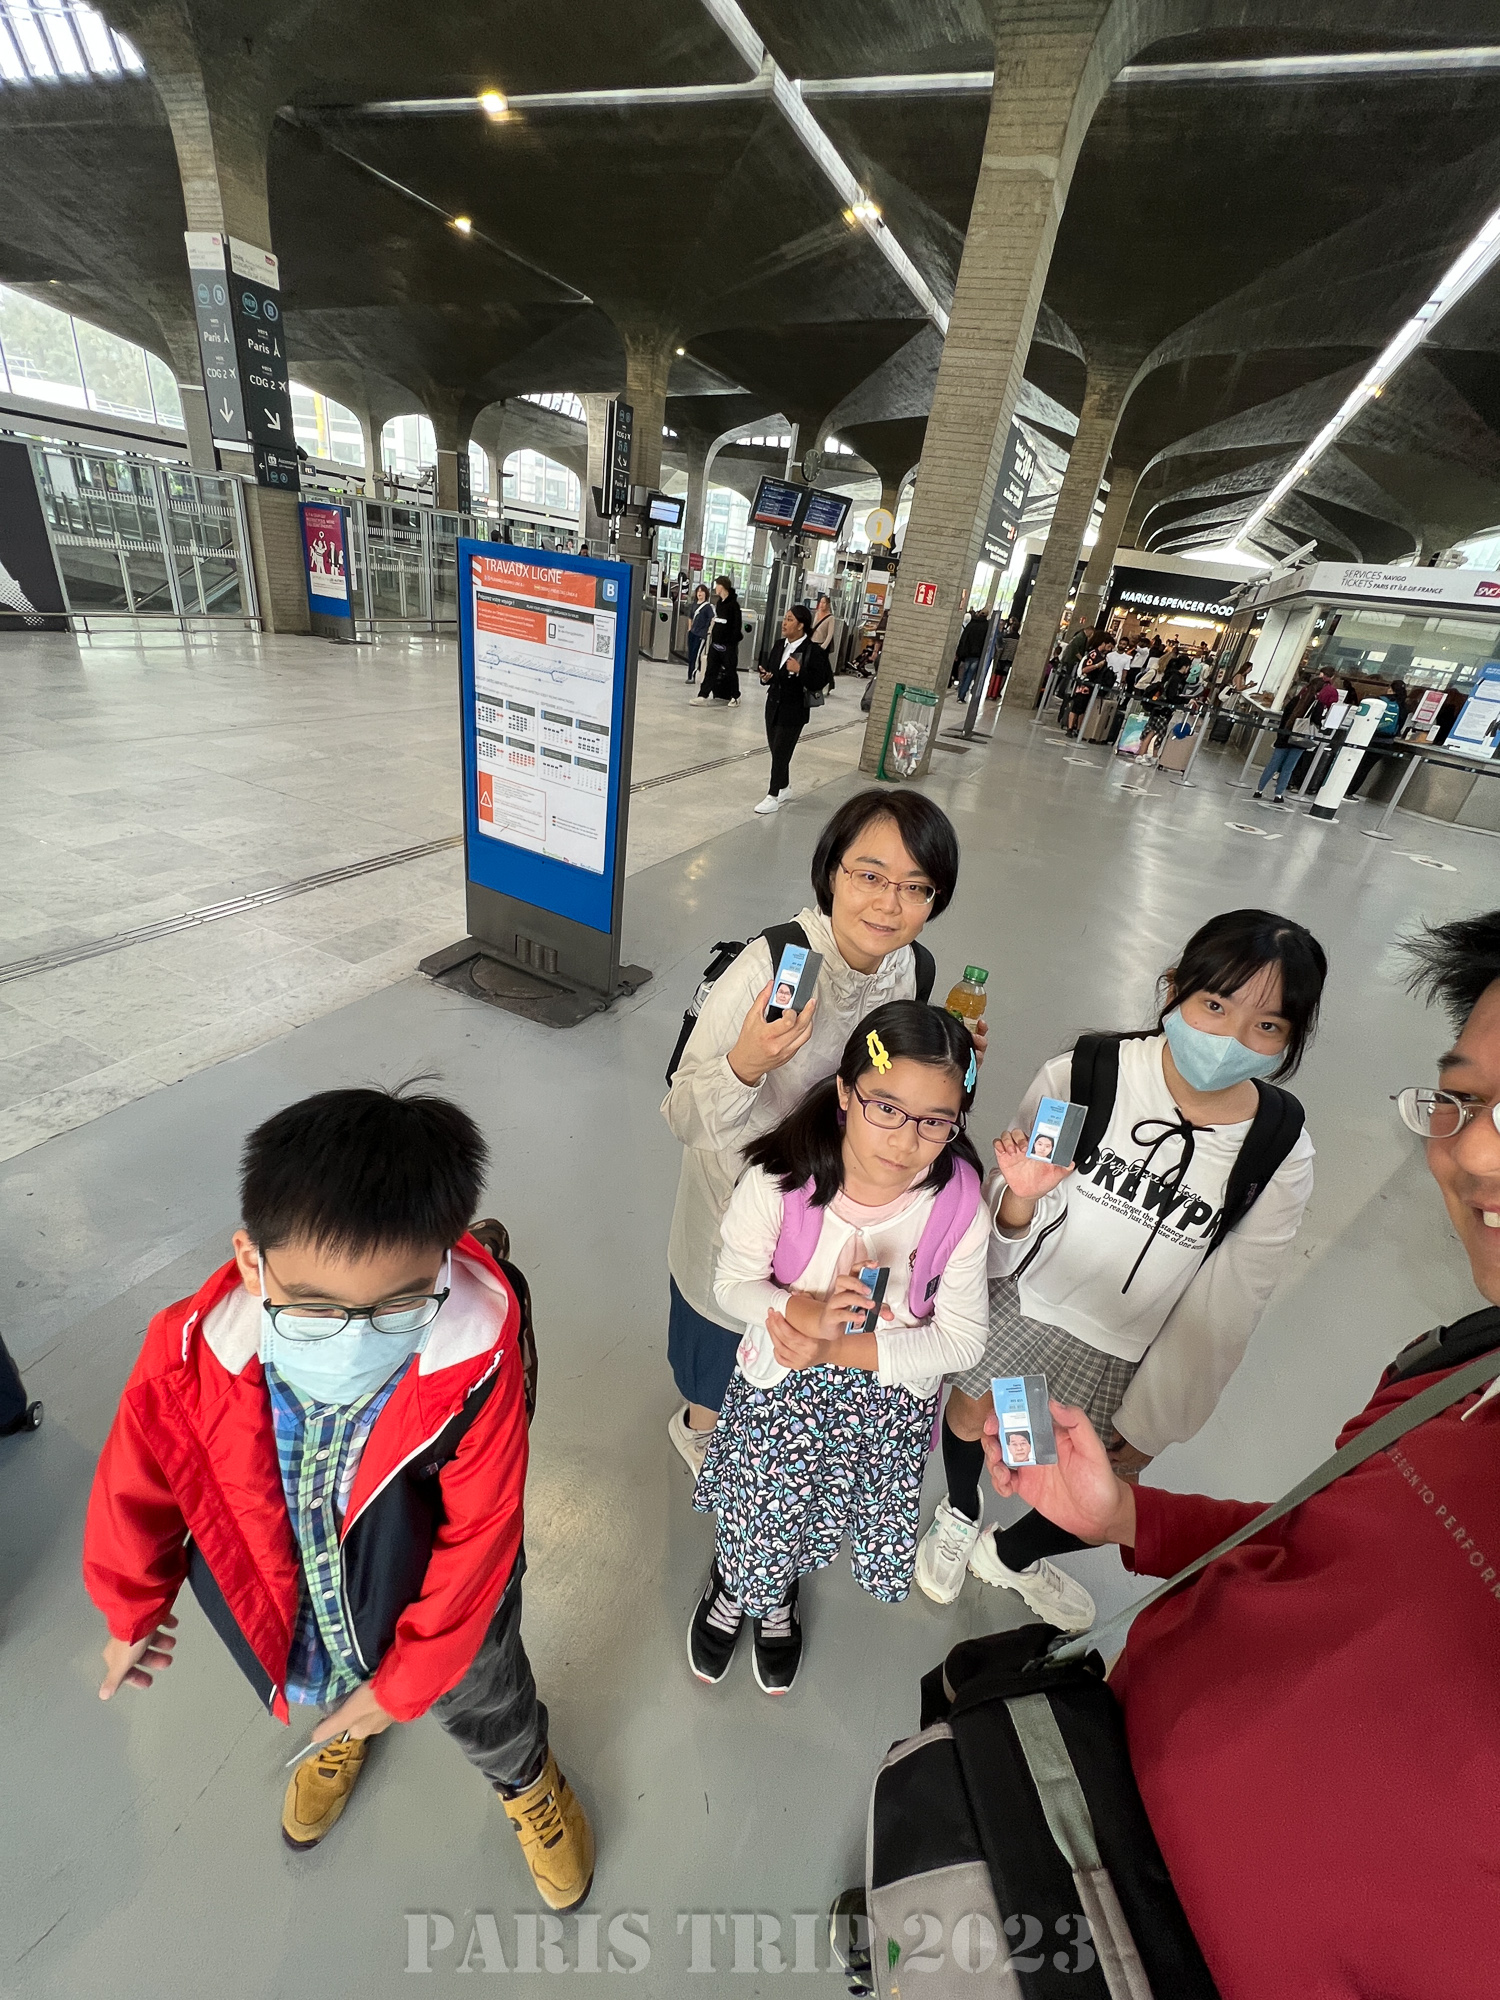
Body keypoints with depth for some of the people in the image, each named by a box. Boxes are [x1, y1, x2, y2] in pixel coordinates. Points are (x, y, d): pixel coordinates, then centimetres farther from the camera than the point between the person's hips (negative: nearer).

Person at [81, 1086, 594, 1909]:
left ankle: (528, 1781, 66)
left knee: (488, 1712, 31)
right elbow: (135, 1485, -11)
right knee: (330, 1692, 38)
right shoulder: (190, 1357, -34)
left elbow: (476, 1546, -24)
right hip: (291, 1620, 2)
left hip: (438, 1618, -2)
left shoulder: (476, 1365, -41)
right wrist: (132, 1612, 7)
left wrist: (405, 1681, -12)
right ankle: (343, 1736, 75)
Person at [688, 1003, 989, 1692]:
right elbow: (732, 1285, -13)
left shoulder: (958, 1206, -25)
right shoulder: (780, 1179, -28)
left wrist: (839, 1349, -24)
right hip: (779, 1384, -1)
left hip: (890, 1399, 2)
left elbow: (960, 1340, -15)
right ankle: (731, 1586, 56)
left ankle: (778, 1598, 60)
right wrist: (810, 1312, -33)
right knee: (751, 1537, 13)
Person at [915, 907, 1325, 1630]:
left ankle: (1011, 1555, 57)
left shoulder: (1280, 1158, -21)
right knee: (968, 1419, 23)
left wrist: (1149, 1426, -1)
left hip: (1120, 1350, 1)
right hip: (1020, 1298, 0)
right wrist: (1021, 1196, -40)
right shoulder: (1080, 1078, -26)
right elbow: (1007, 1249, -16)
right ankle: (960, 1516, 62)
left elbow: (1221, 1314, -9)